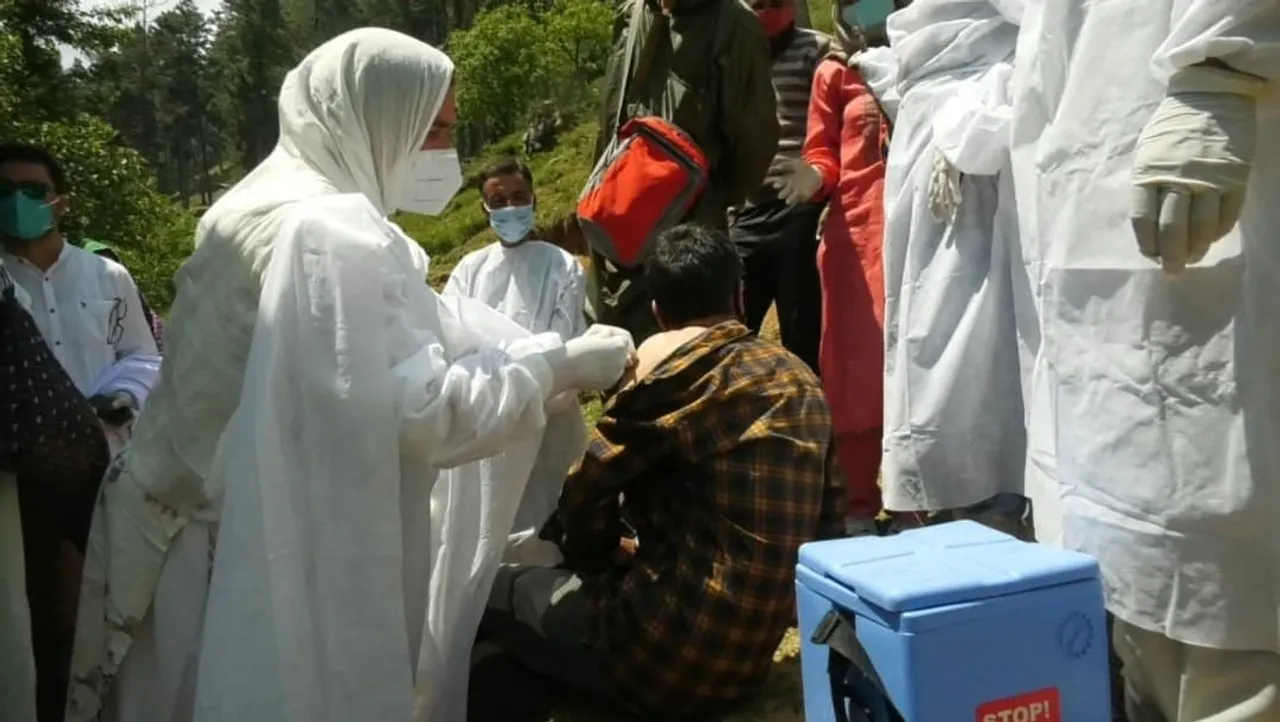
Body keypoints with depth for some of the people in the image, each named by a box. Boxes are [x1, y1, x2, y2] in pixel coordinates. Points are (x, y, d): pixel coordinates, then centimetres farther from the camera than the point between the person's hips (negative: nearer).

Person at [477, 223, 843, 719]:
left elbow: (589, 491, -13)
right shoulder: (804, 381, 9)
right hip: (752, 650, 8)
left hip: (674, 648, -8)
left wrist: (601, 553, 10)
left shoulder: (677, 368, -12)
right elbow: (826, 519, 14)